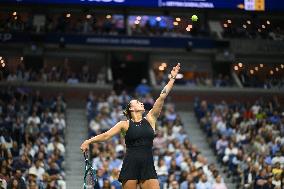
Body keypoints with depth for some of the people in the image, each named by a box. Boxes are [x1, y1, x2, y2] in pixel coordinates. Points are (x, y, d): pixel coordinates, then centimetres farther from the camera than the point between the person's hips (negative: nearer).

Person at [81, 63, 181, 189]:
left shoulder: (150, 119, 10)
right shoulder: (125, 124, 5)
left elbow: (162, 97, 8)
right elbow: (106, 135, 2)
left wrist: (173, 78, 6)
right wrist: (89, 141, -8)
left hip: (148, 166, 2)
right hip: (130, 166, -2)